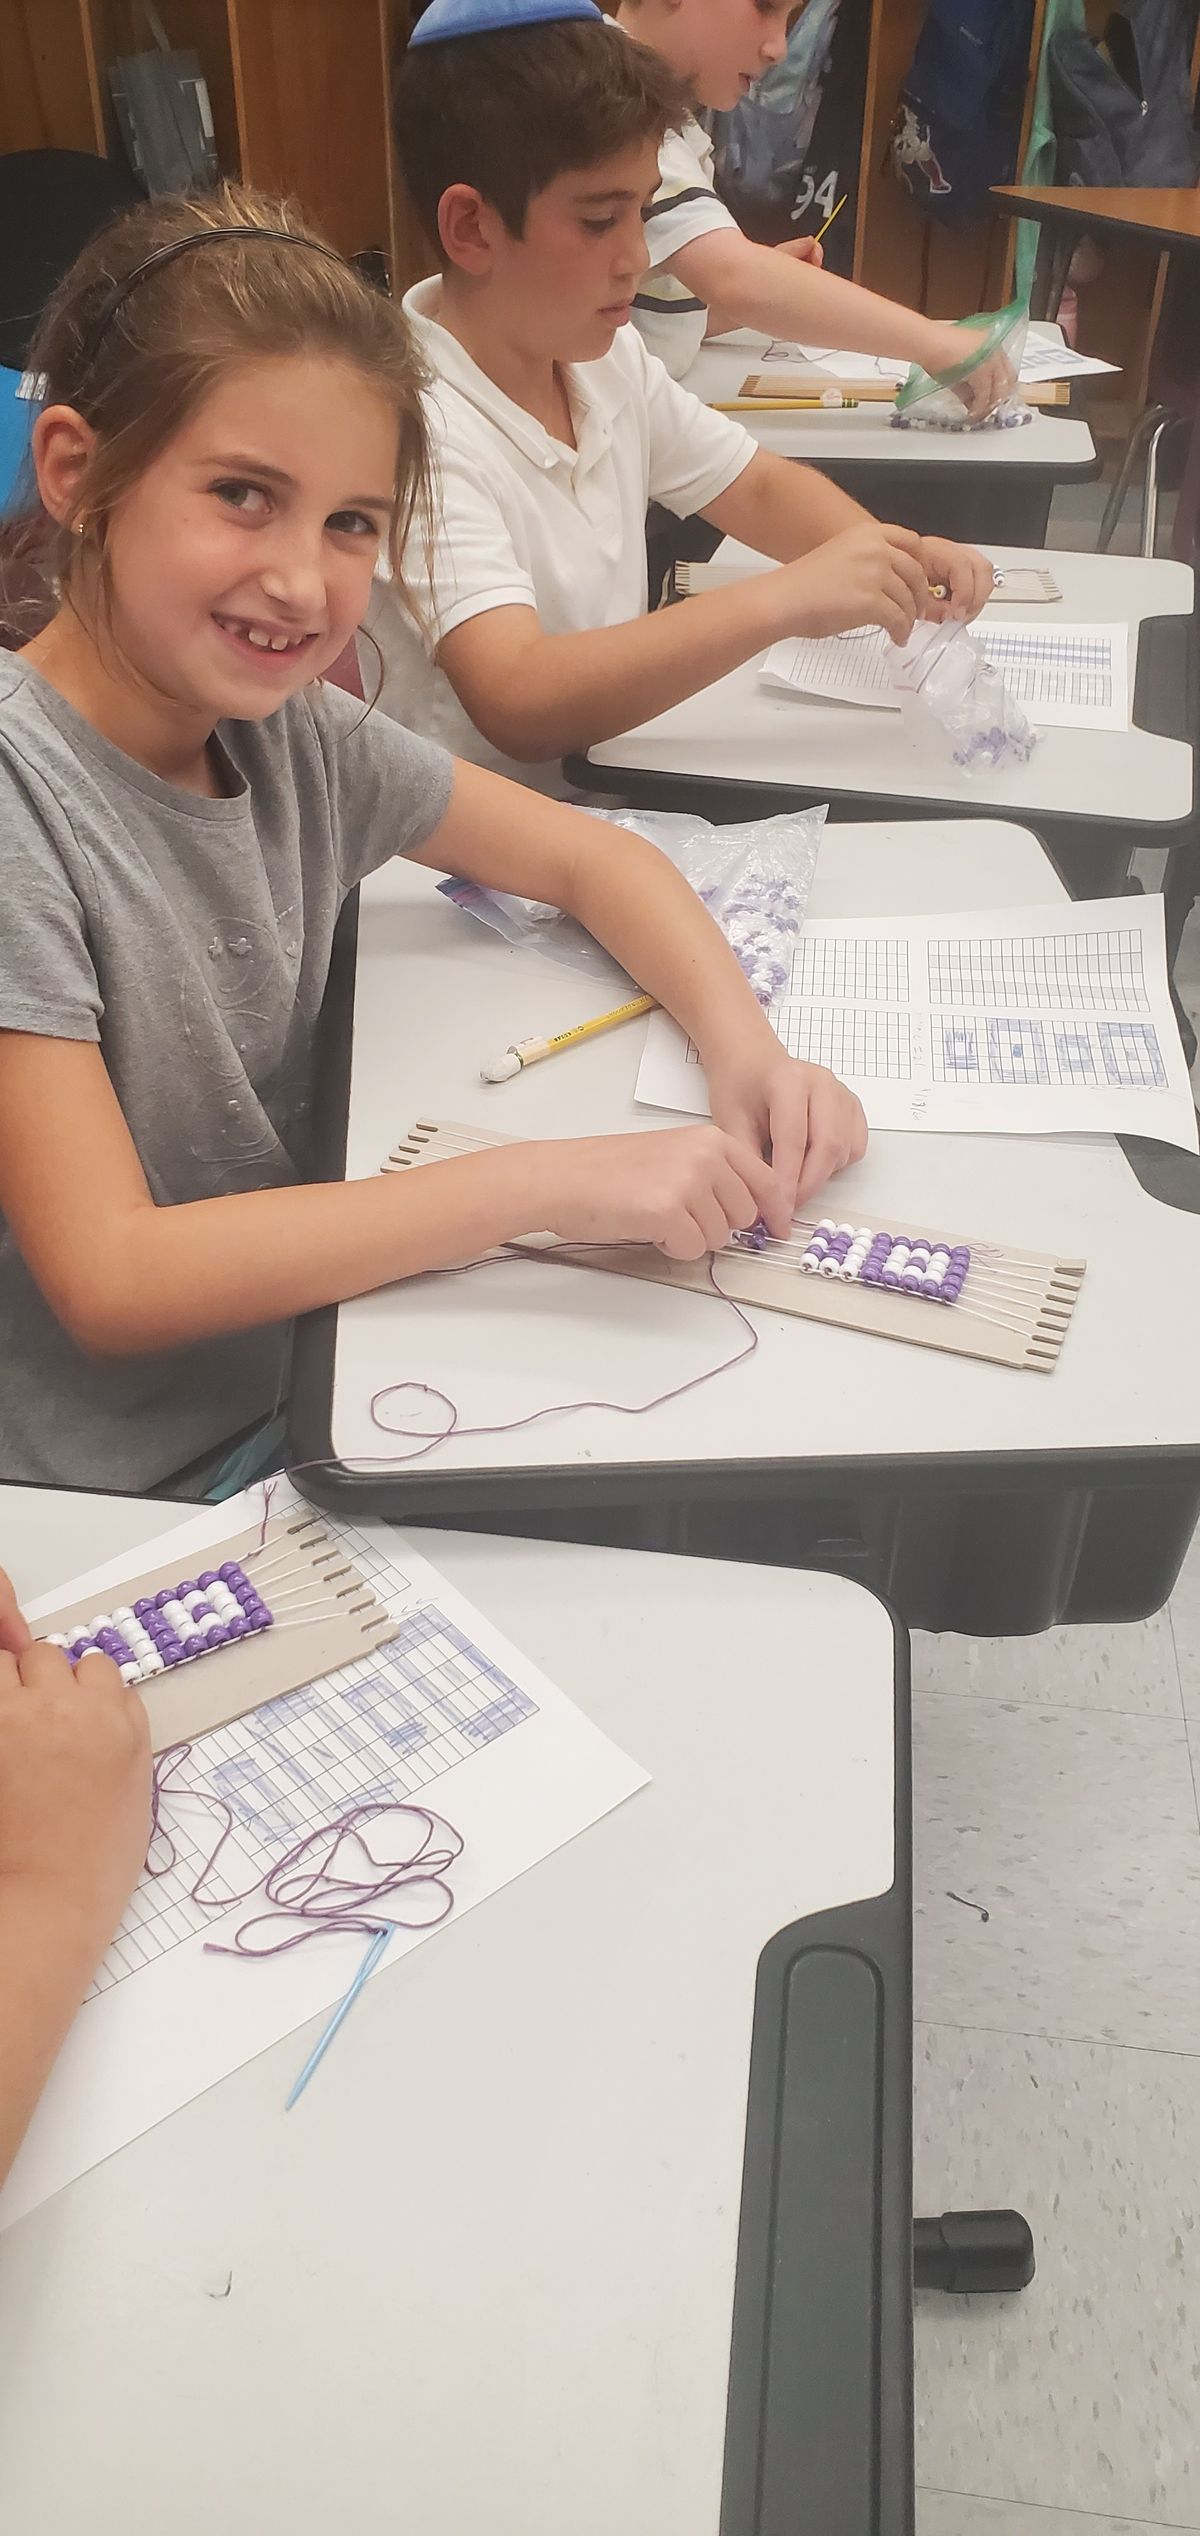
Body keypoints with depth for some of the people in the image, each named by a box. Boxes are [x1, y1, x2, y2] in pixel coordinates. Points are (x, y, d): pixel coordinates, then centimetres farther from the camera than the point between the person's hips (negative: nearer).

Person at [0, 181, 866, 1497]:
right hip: (111, 1509, -6)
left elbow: (585, 857, 9)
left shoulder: (283, 725, -3)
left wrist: (746, 1049, -11)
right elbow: (109, 1278, -25)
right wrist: (551, 1181, -30)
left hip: (304, 1392, 6)